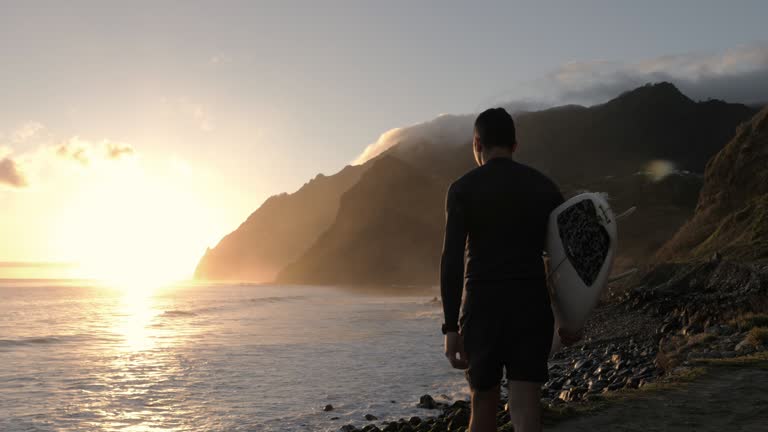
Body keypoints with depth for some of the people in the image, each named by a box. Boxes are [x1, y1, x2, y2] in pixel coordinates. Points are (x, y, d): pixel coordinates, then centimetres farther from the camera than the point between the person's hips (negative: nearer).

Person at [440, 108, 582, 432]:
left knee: (484, 402, 16)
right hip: (532, 307, 1)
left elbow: (452, 261, -11)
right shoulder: (544, 187, 7)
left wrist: (451, 327, -10)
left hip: (483, 307, -1)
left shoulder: (463, 189, -3)